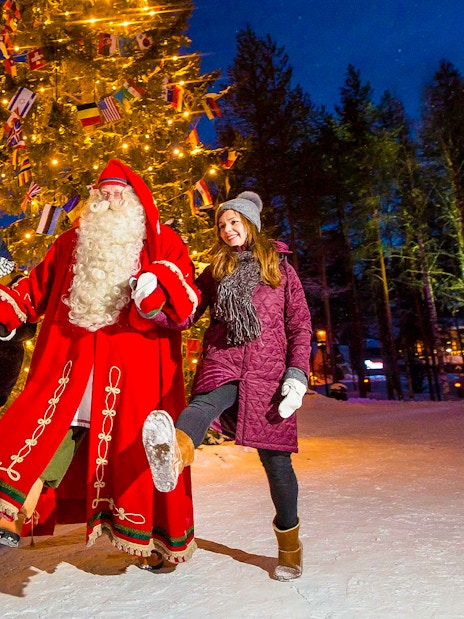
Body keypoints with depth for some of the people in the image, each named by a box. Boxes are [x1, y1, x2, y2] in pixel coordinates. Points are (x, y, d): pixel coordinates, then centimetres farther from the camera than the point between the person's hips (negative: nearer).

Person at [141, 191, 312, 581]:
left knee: (274, 455, 2)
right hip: (223, 362, 1)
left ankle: (289, 542, 24)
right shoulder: (215, 270, 17)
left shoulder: (280, 266, 12)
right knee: (207, 401, -33)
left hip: (267, 369, 0)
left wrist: (297, 374, -7)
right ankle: (174, 452, -65)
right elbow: (186, 315, 5)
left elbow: (300, 324, 6)